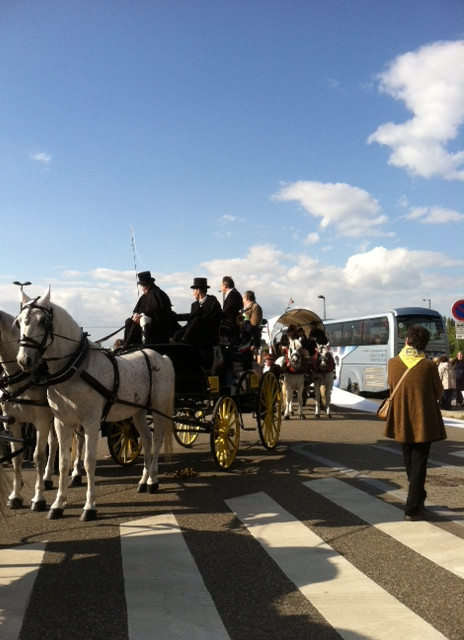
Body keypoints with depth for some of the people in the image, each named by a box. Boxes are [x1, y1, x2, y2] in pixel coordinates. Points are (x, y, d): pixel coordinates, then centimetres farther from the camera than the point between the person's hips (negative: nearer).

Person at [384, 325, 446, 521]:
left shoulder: (392, 363, -7)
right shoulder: (429, 367, -16)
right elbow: (439, 393, -2)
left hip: (401, 421, 3)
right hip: (424, 422, -3)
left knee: (409, 461, 20)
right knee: (419, 463, 5)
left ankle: (418, 499, 37)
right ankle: (413, 509, 3)